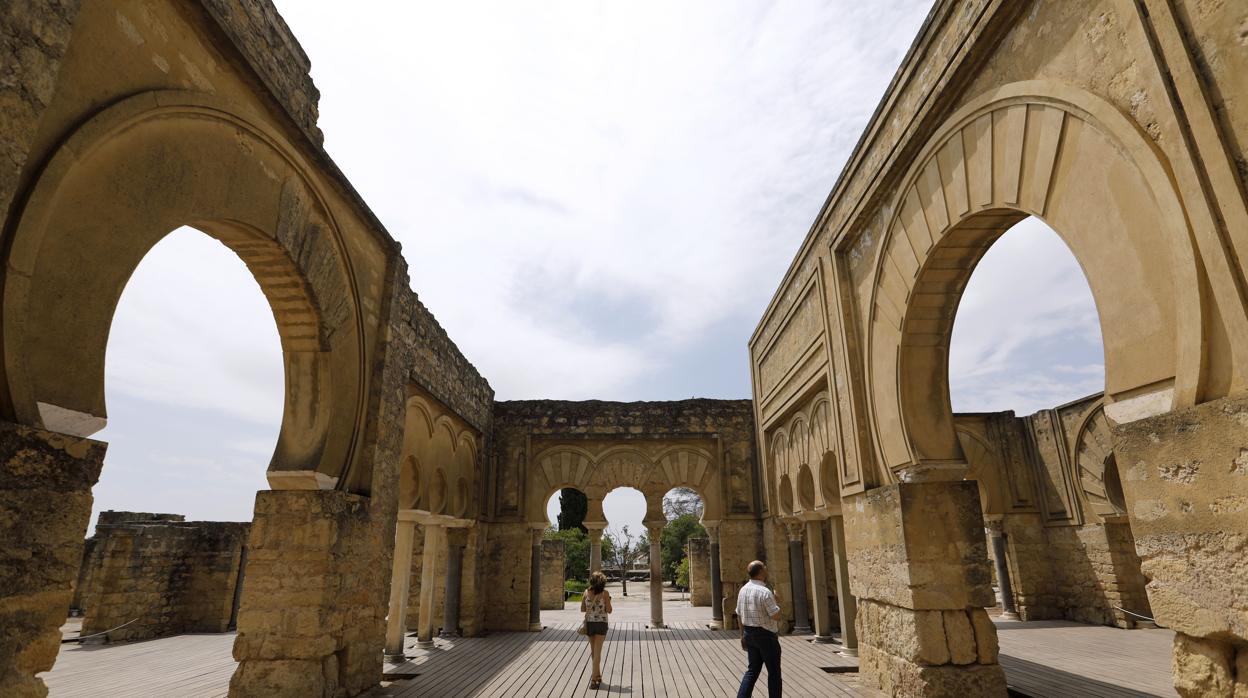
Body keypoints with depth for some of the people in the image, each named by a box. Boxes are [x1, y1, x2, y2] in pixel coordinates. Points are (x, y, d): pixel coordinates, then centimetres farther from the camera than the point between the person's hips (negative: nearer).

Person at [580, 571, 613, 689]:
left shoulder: (586, 592, -1)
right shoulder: (605, 593, -8)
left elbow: (582, 609, 3)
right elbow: (609, 611, -6)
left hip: (589, 623, 3)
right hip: (601, 624, -3)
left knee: (594, 651, 19)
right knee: (597, 652, -2)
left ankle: (598, 675, 29)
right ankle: (594, 679, -9)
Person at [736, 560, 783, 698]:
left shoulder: (743, 590, 4)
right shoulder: (765, 592, -20)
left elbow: (740, 615, 9)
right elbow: (776, 616, -20)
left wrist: (743, 635, 17)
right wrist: (776, 602, -2)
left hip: (749, 634, 7)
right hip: (765, 635, -7)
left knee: (752, 669, 15)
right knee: (774, 671, 8)